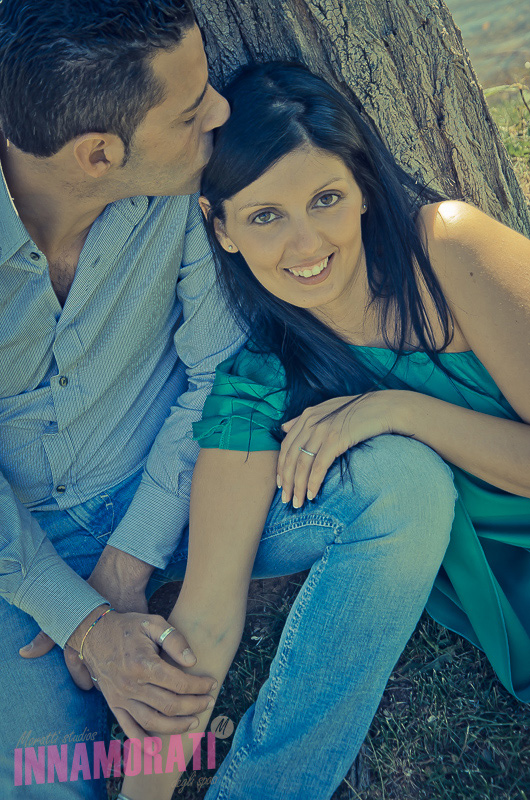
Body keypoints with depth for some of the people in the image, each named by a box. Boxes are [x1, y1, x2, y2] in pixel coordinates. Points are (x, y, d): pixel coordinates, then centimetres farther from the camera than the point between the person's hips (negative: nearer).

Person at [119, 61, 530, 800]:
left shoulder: (451, 247, -23)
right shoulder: (256, 373, -17)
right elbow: (206, 618, -17)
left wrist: (400, 409, -28)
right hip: (429, 546, 1)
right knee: (396, 473, -31)